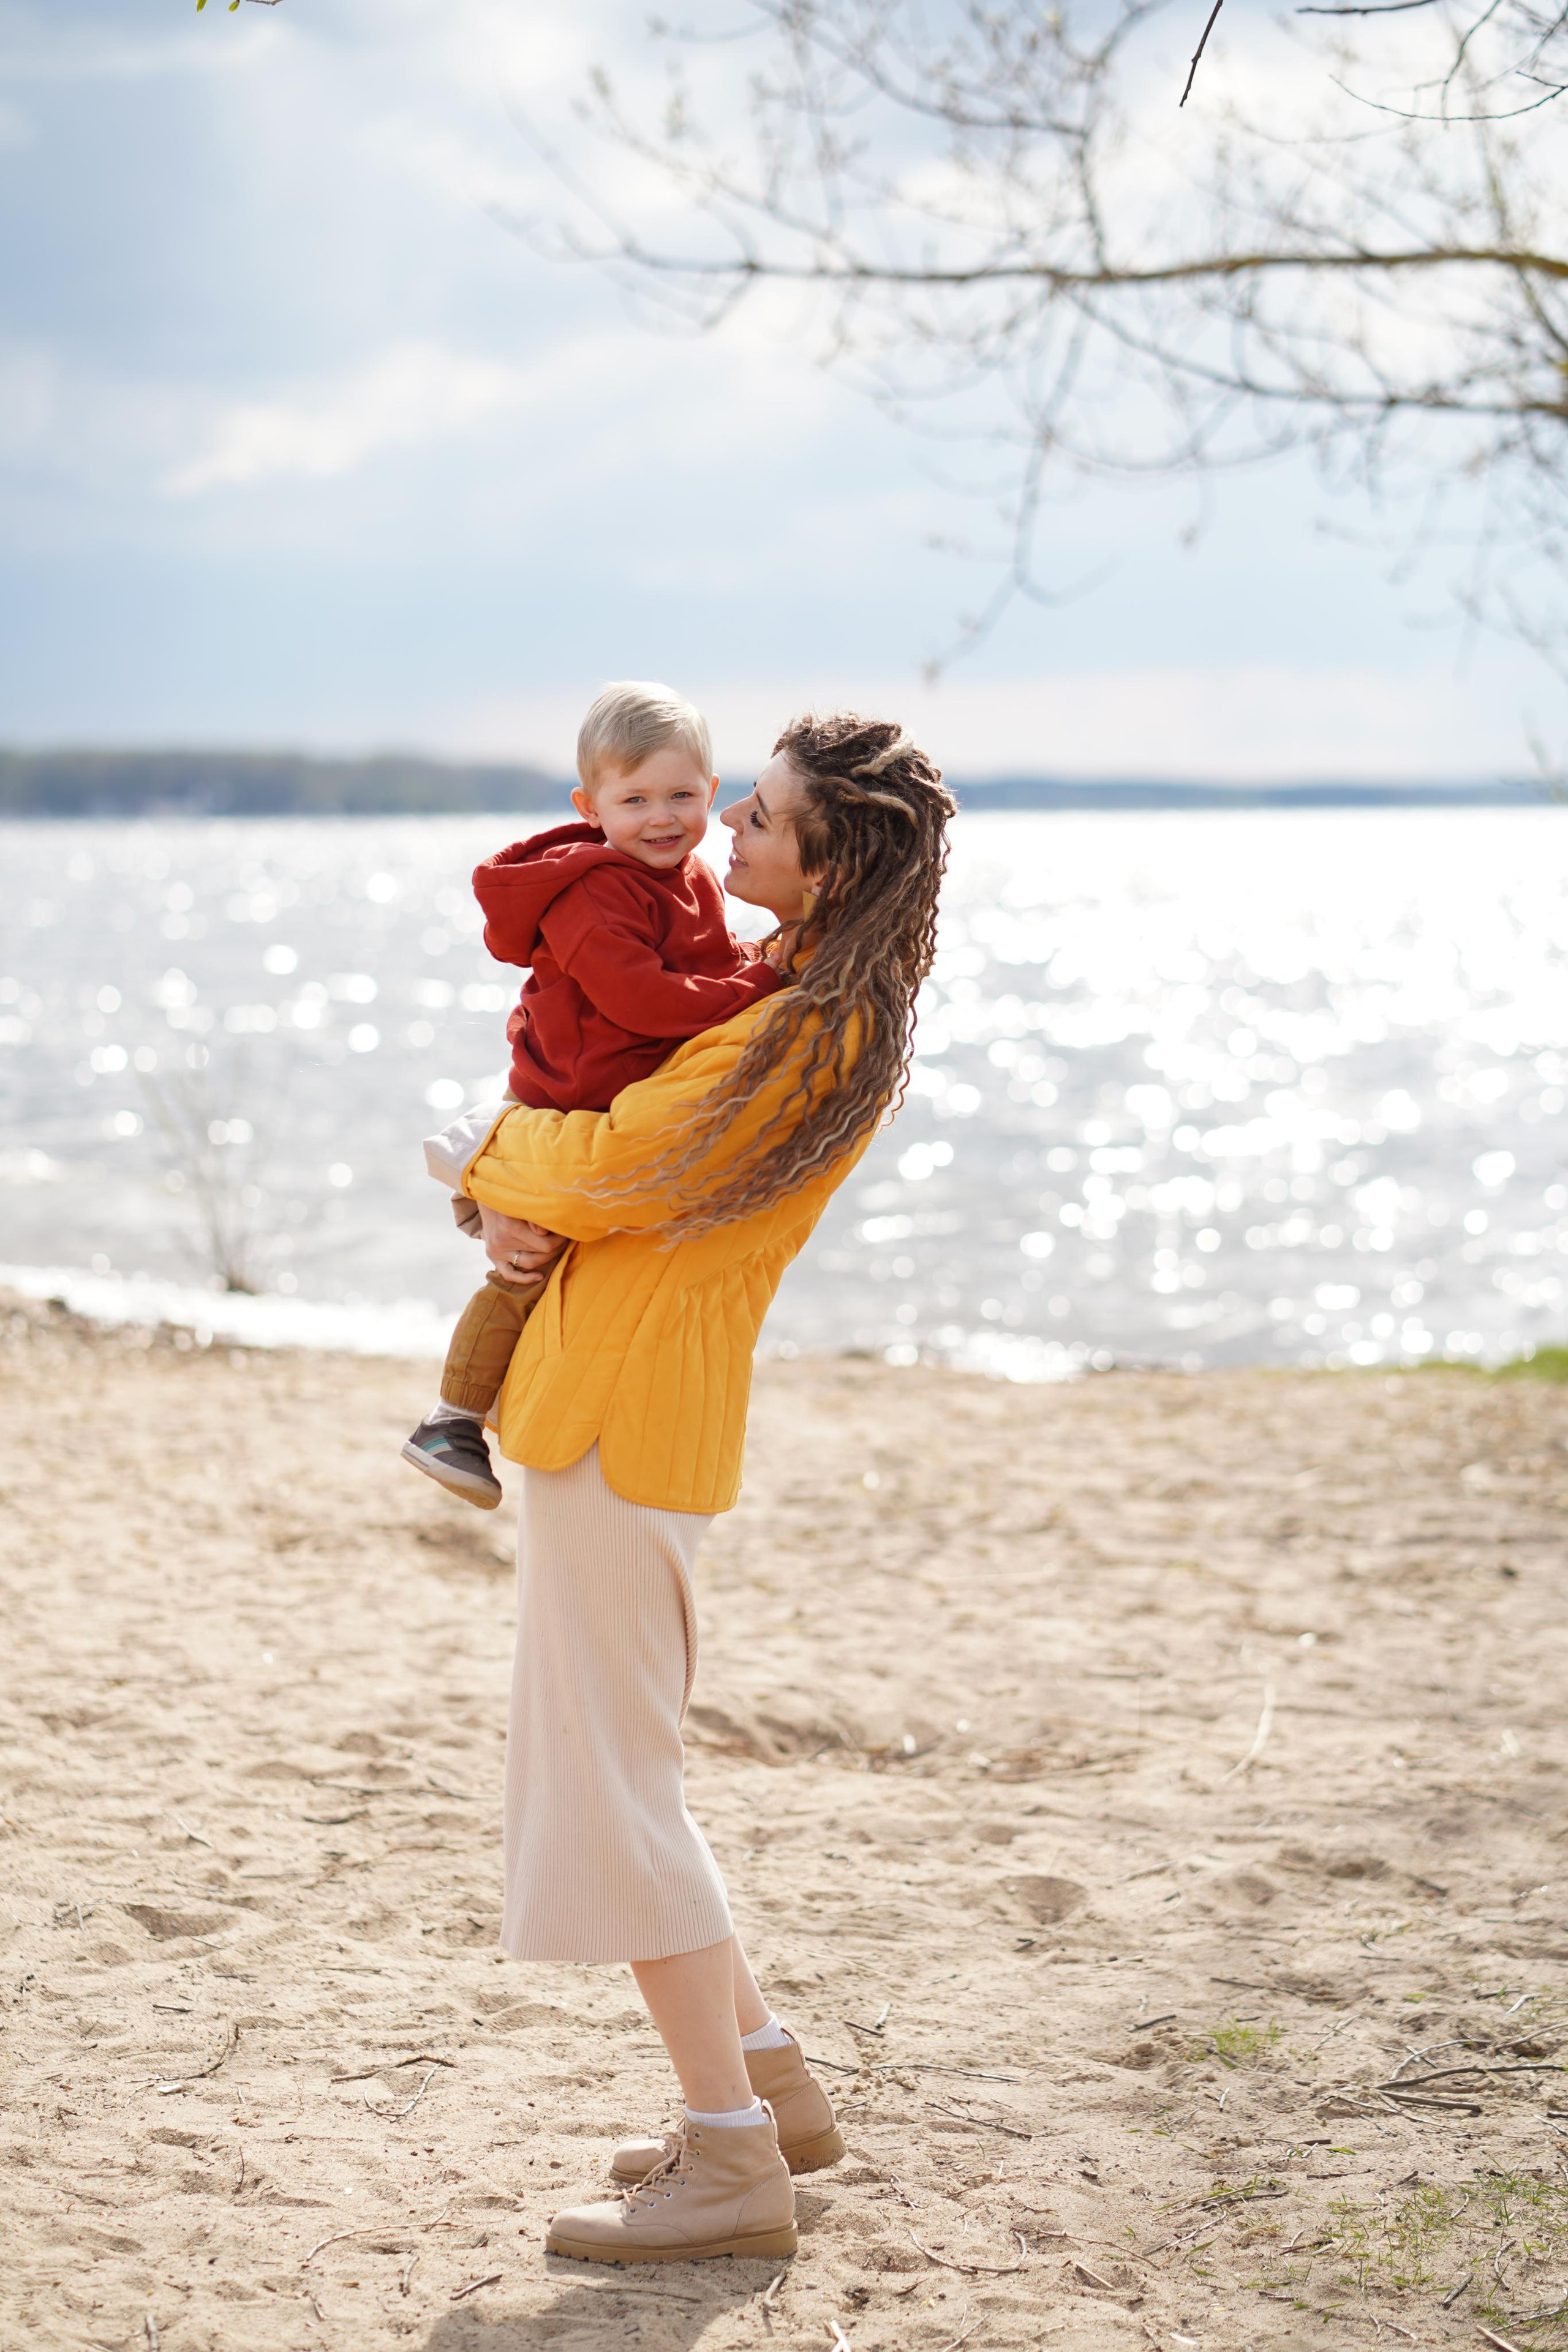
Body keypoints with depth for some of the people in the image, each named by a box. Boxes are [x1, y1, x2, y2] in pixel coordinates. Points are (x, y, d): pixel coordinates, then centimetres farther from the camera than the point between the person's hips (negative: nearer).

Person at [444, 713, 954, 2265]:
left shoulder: (805, 1041, -19)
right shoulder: (826, 1007, 12)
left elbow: (609, 1168, -18)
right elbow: (646, 1135, 18)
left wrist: (494, 1162, 3)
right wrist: (532, 1205, -2)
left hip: (628, 1411, -10)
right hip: (624, 1397, 10)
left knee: (605, 1787, -5)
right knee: (608, 1773, 18)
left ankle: (731, 2165, 1)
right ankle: (766, 2081, 26)